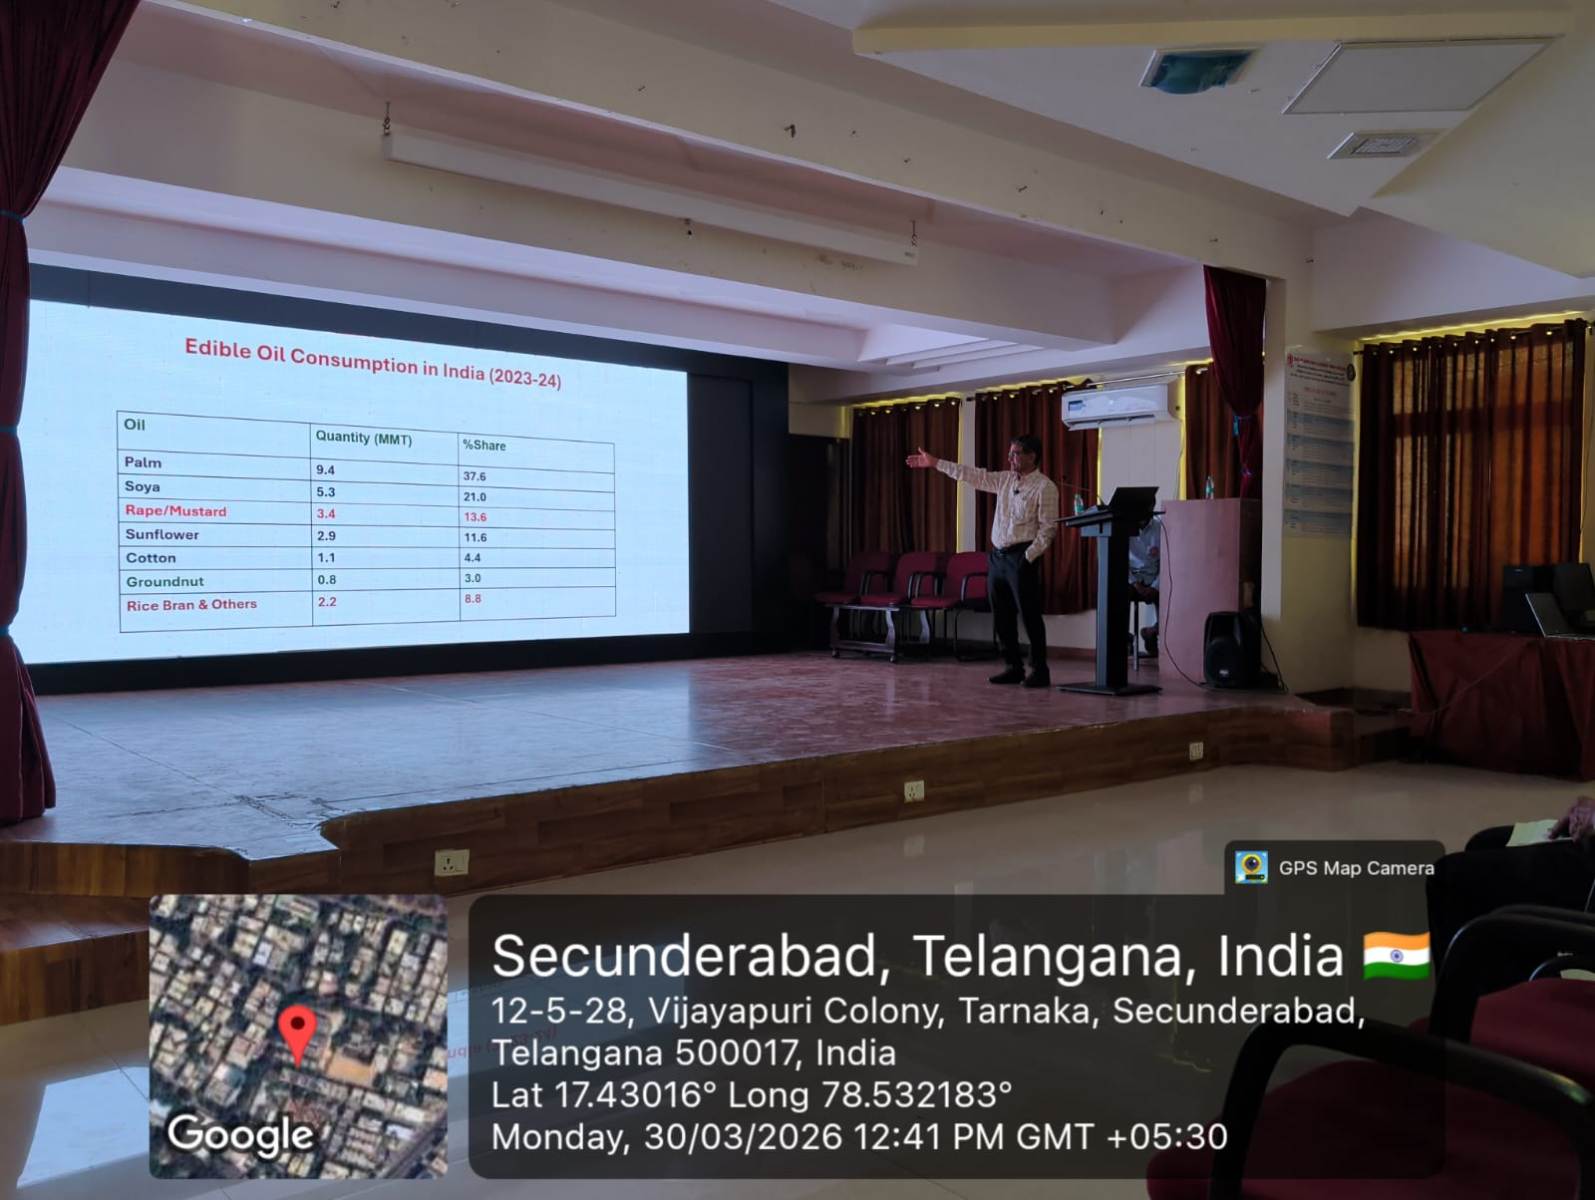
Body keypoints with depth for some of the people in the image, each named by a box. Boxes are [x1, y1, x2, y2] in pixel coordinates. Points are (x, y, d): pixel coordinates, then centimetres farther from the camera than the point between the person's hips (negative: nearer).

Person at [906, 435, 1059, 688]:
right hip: (997, 555, 7)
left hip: (1022, 557, -7)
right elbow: (974, 476, 14)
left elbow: (1048, 527, -10)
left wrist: (1029, 557, -17)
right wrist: (936, 463, 13)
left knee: (1029, 615, -5)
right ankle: (1014, 667, 18)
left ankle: (1039, 670, 3)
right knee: (1001, 616, 9)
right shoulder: (1004, 479, 13)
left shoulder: (1044, 487, -6)